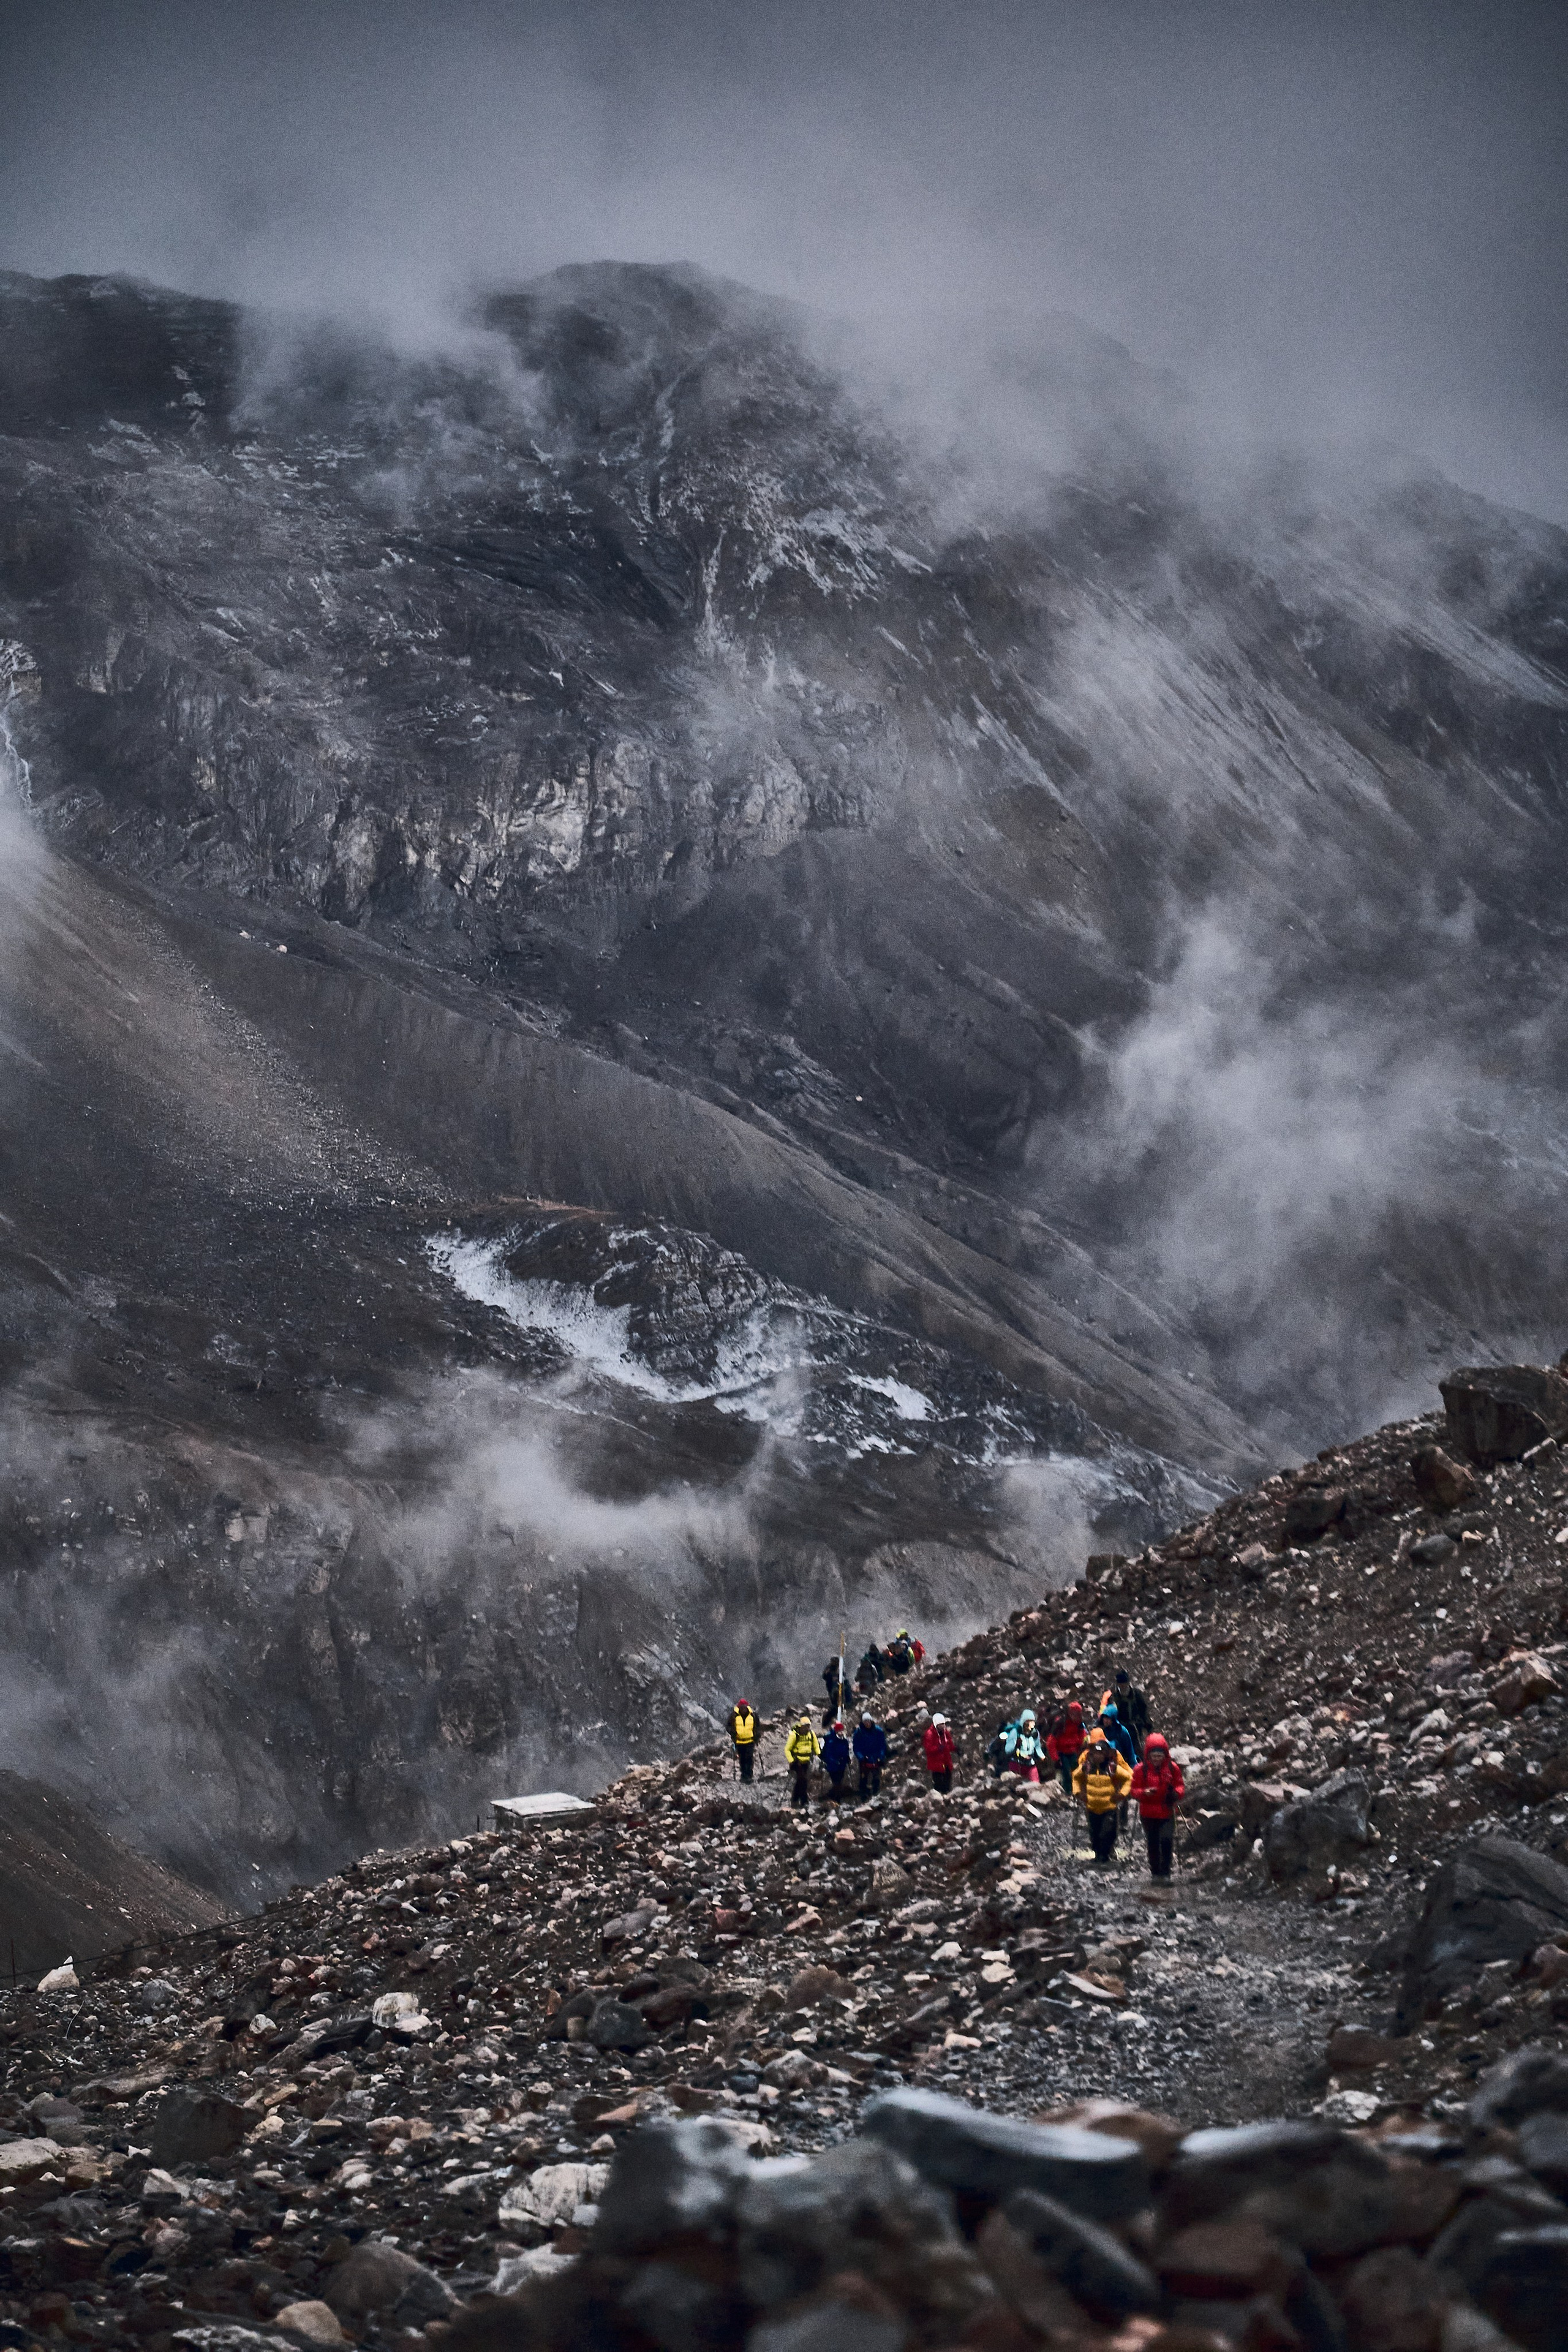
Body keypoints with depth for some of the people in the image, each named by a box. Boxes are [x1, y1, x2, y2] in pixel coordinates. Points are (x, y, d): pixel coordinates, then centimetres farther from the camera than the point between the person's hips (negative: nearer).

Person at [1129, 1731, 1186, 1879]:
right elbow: (1135, 1790, -2)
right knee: (1153, 1844, 9)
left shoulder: (1173, 1768, -1)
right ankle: (1155, 1872, 23)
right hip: (1149, 1814, 1)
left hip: (1167, 1812, -1)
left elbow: (1181, 1785, 6)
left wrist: (1176, 1792, -17)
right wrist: (1145, 1793, -24)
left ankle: (1165, 1871, -6)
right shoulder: (1141, 1769, -4)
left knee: (1167, 1841, -16)